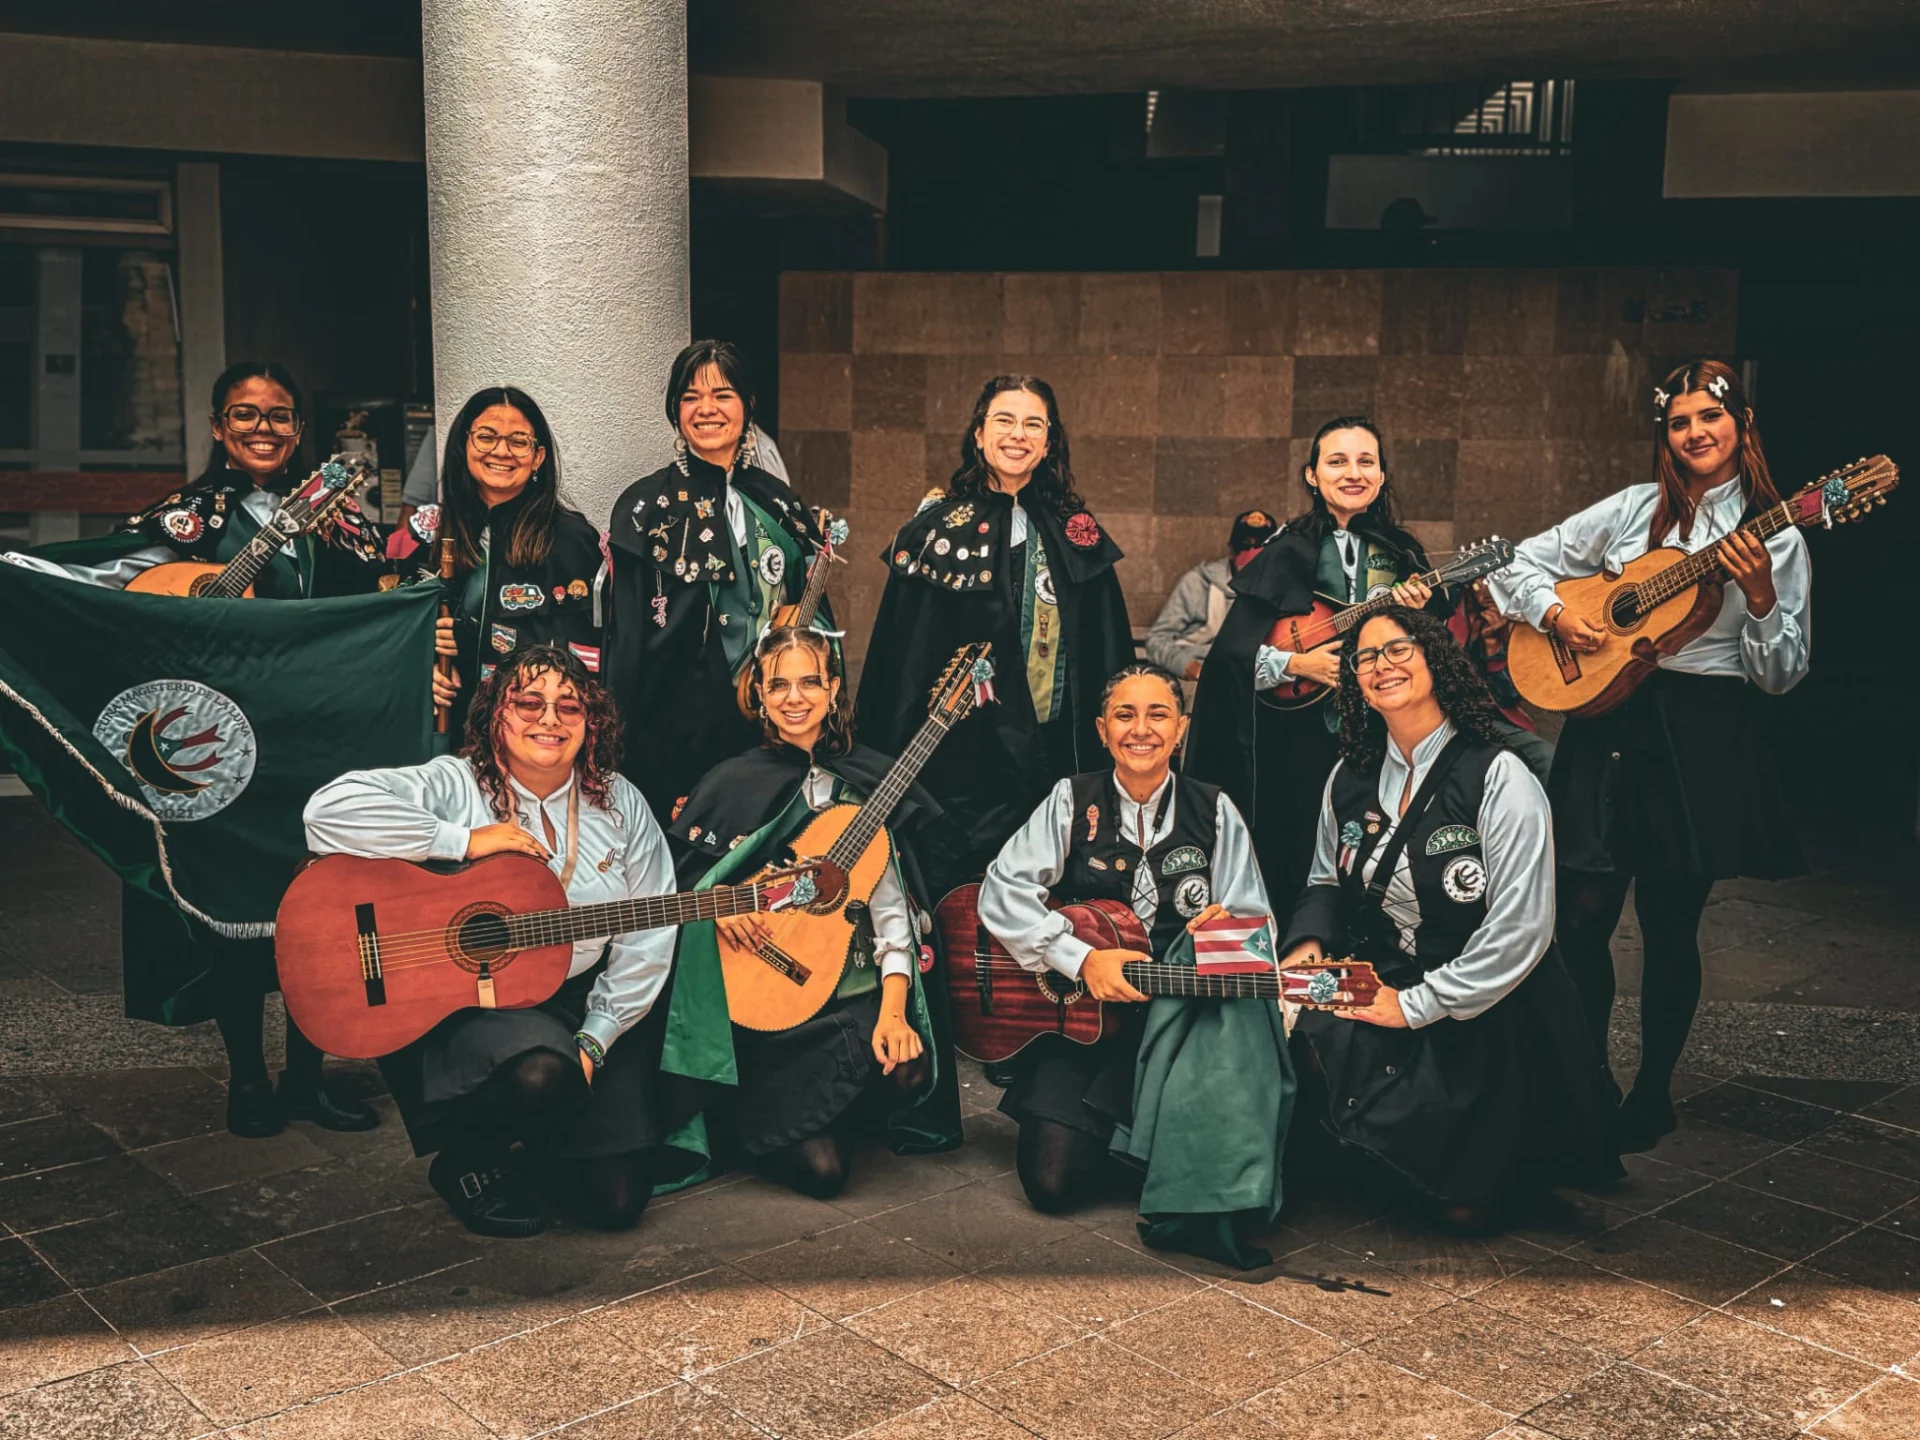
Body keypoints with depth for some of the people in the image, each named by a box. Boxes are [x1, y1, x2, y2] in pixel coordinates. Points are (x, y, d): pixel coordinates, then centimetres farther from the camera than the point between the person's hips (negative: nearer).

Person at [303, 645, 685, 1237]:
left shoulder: (620, 804, 4)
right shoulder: (455, 785, -9)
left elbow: (647, 941, 4)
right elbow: (330, 809, -26)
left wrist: (594, 1041, -6)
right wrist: (463, 841, -24)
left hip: (583, 1003, 4)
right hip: (466, 1004, -4)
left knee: (615, 1197, -4)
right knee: (543, 1072, -37)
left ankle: (540, 1138, 31)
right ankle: (466, 1159, -2)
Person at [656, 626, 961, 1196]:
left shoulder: (868, 781, 6)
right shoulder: (731, 784, 2)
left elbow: (892, 904, 0)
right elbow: (682, 886, 7)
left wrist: (894, 1009, -12)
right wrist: (718, 907, -18)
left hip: (859, 995, 3)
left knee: (909, 1069, -29)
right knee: (820, 1168, -17)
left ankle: (845, 1108, 8)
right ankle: (744, 1121, 17)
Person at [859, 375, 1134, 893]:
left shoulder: (1077, 534, 8)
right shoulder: (939, 529, -1)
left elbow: (1109, 653, 11)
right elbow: (901, 652, -2)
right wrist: (894, 765, -6)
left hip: (1054, 755, 3)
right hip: (964, 752, -3)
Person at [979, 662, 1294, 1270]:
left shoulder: (1213, 811, 6)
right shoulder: (1073, 800, 2)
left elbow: (1256, 927, 6)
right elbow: (1001, 890, -8)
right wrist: (1082, 959, -18)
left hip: (1179, 1014, 1)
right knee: (1053, 1181, -15)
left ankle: (1212, 1203, -24)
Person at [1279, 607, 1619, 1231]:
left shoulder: (1499, 779, -14)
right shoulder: (1351, 778, 5)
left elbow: (1519, 933, -19)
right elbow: (1326, 883, 18)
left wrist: (1414, 1006, -17)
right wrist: (1309, 943, -4)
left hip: (1485, 1016, -5)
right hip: (1377, 987, 6)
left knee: (1468, 1205, -16)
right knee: (1302, 1033, -25)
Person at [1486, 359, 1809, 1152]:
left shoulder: (1776, 539, 4)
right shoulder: (1634, 510, 7)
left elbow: (1781, 675, 1)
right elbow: (1523, 565, 11)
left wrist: (1760, 597, -15)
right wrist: (1556, 612, -8)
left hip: (1706, 737, -1)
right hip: (1610, 720, 1)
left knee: (1670, 926, 5)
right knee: (1583, 912, -4)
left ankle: (1652, 1094, 22)